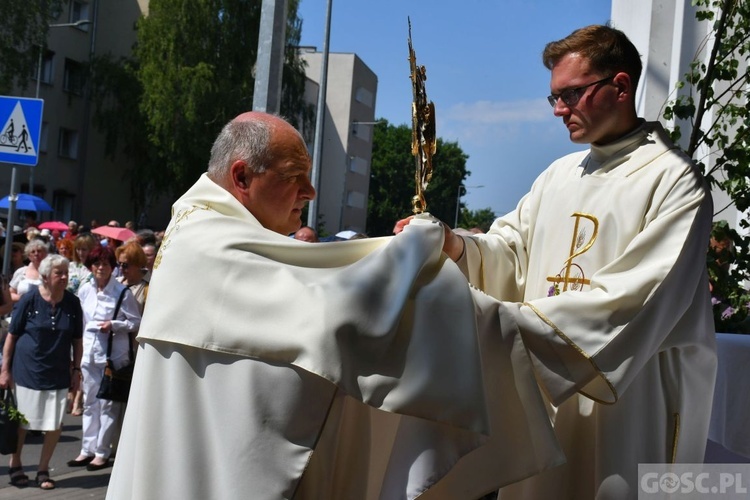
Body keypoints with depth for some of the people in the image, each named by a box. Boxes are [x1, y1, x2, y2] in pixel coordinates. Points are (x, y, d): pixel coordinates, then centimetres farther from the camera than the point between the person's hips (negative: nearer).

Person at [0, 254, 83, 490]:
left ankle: (43, 470, 17)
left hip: (58, 373, 2)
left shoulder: (72, 303, -1)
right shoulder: (30, 300, -8)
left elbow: (77, 340, 7)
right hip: (27, 371, -2)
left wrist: (76, 369, 4)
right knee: (21, 421, 9)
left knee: (55, 425, 1)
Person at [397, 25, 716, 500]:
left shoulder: (675, 181, -11)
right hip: (541, 393, 6)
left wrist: (511, 319, -26)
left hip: (622, 410, -6)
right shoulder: (559, 174, 13)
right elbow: (513, 251, 7)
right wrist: (457, 247, -14)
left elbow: (631, 302, -21)